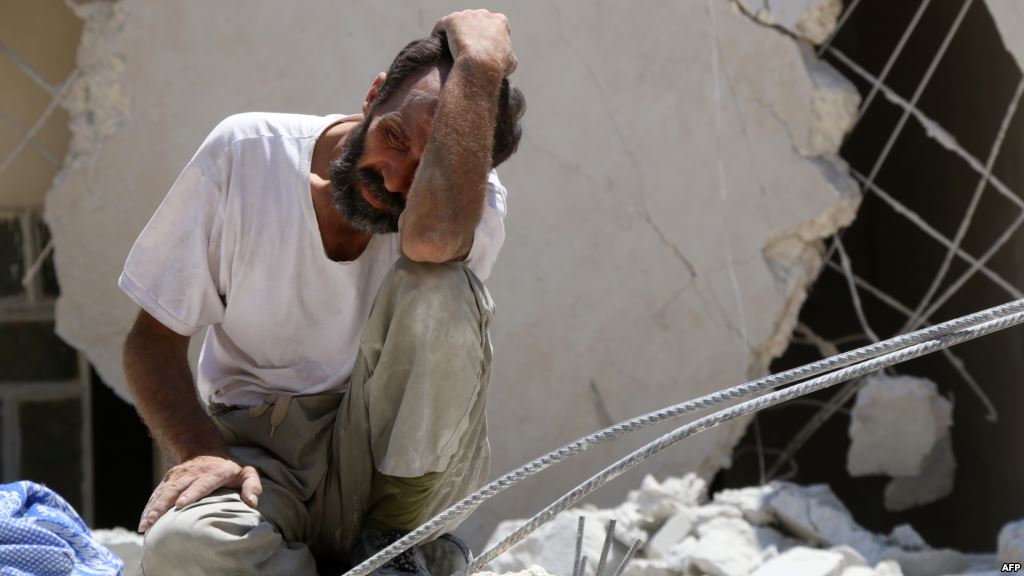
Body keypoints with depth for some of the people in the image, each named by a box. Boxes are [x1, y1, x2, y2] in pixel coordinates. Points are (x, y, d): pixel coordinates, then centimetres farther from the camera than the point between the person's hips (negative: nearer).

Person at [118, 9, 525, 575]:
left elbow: (433, 235, -39)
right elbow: (153, 338, -2)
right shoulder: (245, 153, -7)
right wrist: (202, 452, -21)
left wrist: (481, 61, -30)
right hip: (257, 457, 0)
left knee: (438, 284, -28)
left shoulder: (477, 202, -11)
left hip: (392, 460, 0)